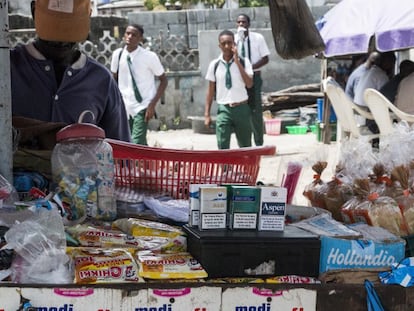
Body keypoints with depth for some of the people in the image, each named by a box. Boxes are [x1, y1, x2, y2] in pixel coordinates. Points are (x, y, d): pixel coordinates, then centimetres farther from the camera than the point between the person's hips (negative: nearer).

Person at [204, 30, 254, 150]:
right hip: (223, 109, 0)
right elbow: (211, 90, 5)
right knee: (222, 147, -9)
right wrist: (207, 114, 3)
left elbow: (249, 84, -15)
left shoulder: (243, 62, -2)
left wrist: (237, 62, -18)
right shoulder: (214, 64, 1)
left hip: (242, 108, 0)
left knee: (245, 146, 13)